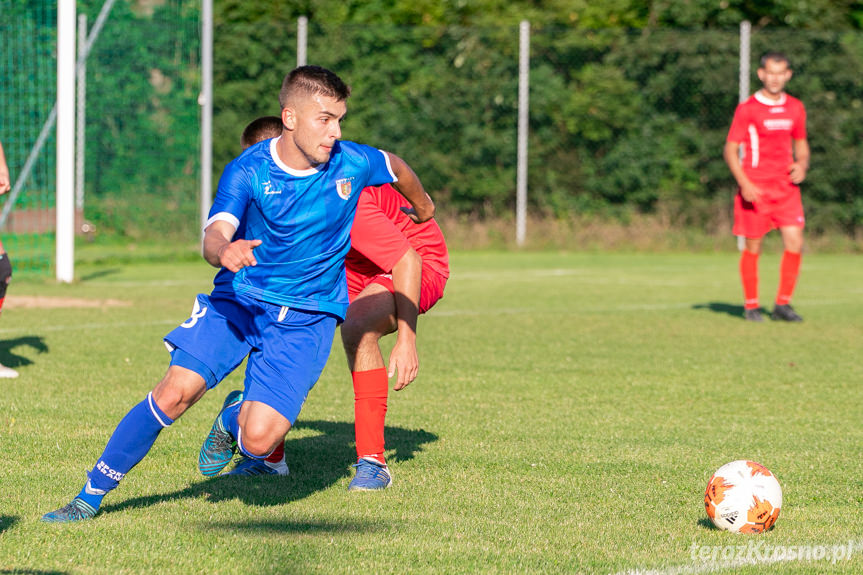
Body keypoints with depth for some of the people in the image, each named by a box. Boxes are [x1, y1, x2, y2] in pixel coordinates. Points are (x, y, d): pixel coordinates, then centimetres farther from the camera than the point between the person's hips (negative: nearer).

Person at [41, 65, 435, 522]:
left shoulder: (351, 163, -8)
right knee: (176, 391, -20)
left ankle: (233, 419, 22)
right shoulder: (246, 172, -13)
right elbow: (214, 236, -27)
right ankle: (91, 494, -4)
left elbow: (397, 167, 15)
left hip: (307, 316, 1)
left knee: (259, 440, -18)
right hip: (238, 300, 0)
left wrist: (424, 210, 35)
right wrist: (223, 251, -53)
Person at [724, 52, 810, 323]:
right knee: (753, 247, 2)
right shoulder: (747, 109, -4)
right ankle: (751, 306, 16)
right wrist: (744, 183, -15)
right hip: (755, 187, -3)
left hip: (786, 186, 3)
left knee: (794, 243, -7)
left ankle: (783, 304, 5)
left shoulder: (795, 108, 9)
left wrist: (802, 166, 1)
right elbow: (730, 150, -3)